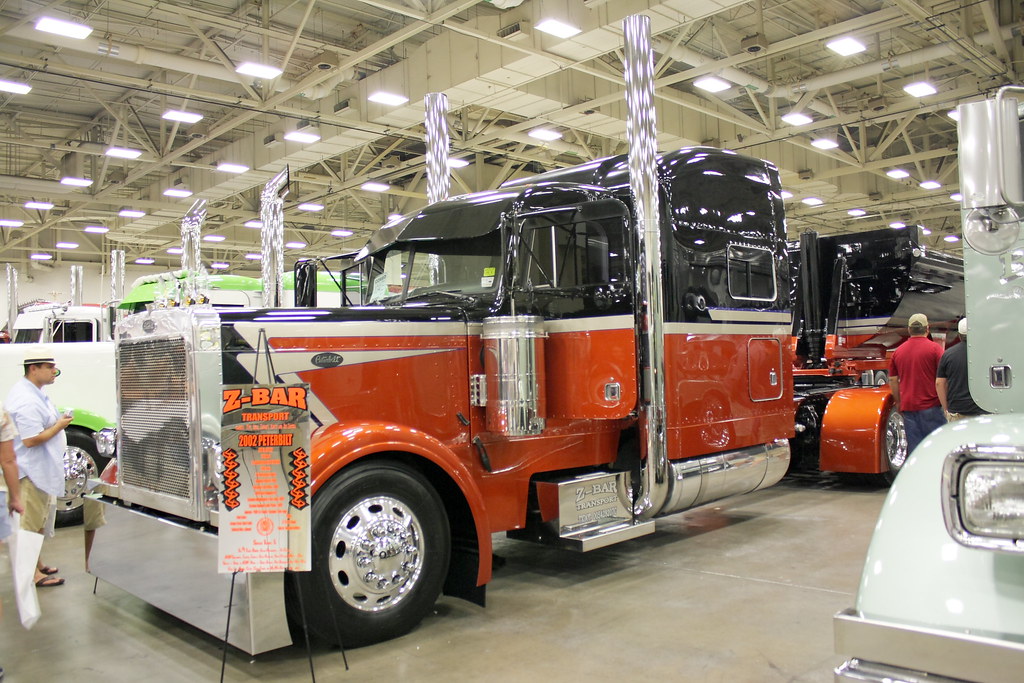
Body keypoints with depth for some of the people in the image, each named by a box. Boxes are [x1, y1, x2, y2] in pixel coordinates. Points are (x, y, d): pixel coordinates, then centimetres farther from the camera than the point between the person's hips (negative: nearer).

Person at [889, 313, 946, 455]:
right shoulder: (934, 348, -5)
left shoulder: (898, 351, 8)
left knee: (914, 447, 6)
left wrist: (898, 403, 21)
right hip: (930, 406, -4)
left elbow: (892, 381, 12)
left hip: (908, 406, 4)